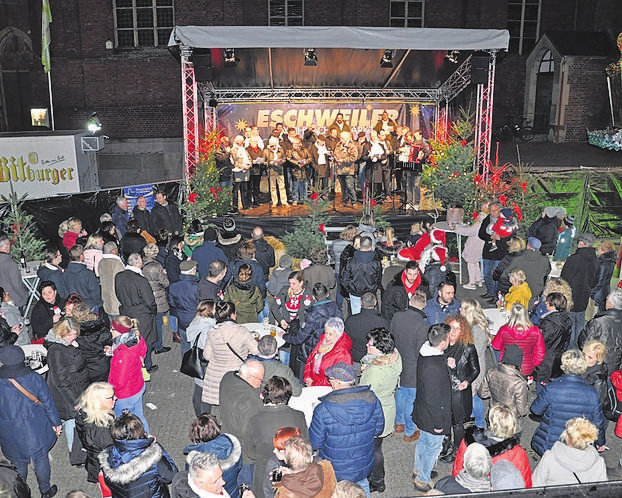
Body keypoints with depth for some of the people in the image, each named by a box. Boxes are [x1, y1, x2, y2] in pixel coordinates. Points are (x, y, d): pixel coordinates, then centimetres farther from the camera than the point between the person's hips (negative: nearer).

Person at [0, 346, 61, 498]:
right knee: (41, 459, 20)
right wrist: (56, 423, 6)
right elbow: (48, 402, -7)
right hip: (37, 432, 1)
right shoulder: (35, 378, -17)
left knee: (19, 464, 21)